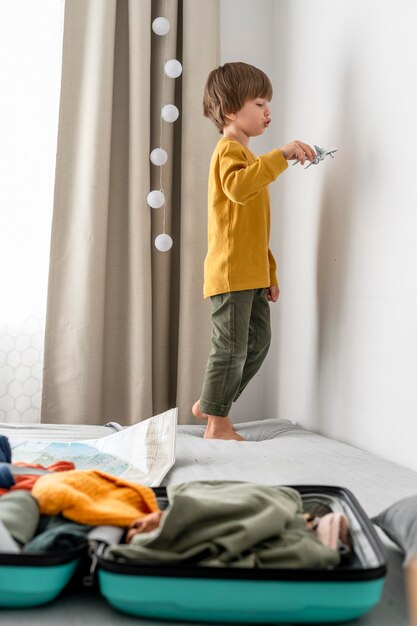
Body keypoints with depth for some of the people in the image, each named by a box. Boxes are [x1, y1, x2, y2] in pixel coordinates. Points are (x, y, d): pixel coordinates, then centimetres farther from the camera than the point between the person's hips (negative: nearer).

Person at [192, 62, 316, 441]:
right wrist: (281, 155, -34)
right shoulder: (229, 150, -6)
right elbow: (238, 186, -32)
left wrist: (269, 272, 23)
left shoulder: (246, 155, 25)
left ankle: (209, 404, 24)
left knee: (258, 342, 13)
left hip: (252, 274, 10)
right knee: (232, 348, -5)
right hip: (231, 272, -10)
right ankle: (217, 425, 5)